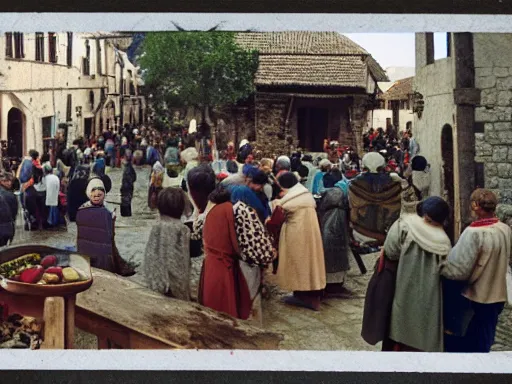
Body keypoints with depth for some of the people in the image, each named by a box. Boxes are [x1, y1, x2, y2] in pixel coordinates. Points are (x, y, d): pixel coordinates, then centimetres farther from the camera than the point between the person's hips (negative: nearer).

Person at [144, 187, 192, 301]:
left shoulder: (156, 227, -1)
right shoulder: (182, 229, -13)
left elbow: (150, 257, 3)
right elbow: (183, 262, -10)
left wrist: (152, 280, 11)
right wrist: (184, 286, -1)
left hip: (156, 281, 5)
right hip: (175, 282, -5)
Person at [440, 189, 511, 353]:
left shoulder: (473, 232, -26)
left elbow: (458, 269, -25)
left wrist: (441, 268, -8)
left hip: (472, 298, -7)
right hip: (496, 297, 7)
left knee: (459, 344, 11)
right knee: (482, 344, 20)